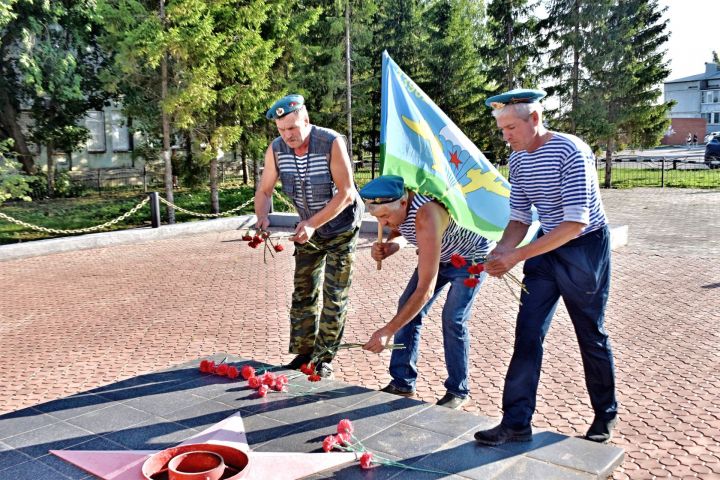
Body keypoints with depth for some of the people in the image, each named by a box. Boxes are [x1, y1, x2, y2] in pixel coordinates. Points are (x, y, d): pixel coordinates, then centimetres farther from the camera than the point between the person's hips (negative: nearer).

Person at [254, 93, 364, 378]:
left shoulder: (332, 143, -26)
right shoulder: (276, 149, -12)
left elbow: (346, 193, -27)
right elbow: (264, 190, -3)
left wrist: (313, 223, -32)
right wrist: (263, 217, -24)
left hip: (341, 228, -5)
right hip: (308, 229, 5)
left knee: (334, 296, -2)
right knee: (303, 293, 8)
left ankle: (325, 358, 8)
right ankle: (303, 352, 20)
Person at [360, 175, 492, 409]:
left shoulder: (426, 218, -43)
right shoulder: (394, 206, -20)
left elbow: (425, 289, -44)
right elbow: (400, 232, 4)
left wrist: (388, 331, -44)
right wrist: (389, 246, -22)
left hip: (472, 255, -7)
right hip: (440, 253, 7)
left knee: (453, 319, -16)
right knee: (408, 307, -2)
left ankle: (458, 391, 3)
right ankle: (402, 383, 6)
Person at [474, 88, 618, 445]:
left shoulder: (571, 152, -23)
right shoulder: (517, 159, 0)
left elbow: (576, 223, -29)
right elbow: (520, 218, 6)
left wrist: (516, 256, -32)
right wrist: (501, 250, -15)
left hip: (585, 248, -6)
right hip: (546, 246, 6)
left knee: (591, 335, 8)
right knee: (527, 334, -1)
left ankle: (605, 414, 31)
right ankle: (516, 422, 5)